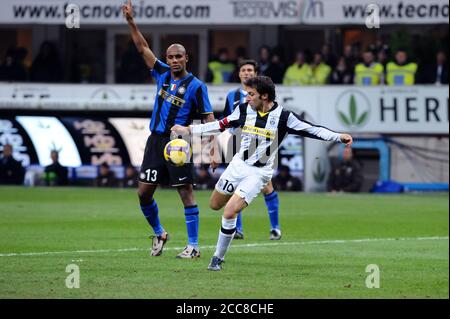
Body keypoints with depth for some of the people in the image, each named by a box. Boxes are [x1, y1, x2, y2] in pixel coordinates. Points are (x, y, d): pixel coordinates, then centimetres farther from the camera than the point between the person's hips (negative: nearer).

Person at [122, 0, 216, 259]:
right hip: (155, 140, 5)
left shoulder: (196, 86, -5)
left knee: (186, 192, -7)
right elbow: (143, 47, 12)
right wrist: (131, 21, 4)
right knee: (144, 193, 4)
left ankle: (193, 246, -5)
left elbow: (209, 119, -5)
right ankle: (159, 234, 26)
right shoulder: (162, 74, 8)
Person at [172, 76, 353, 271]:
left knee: (229, 212, -17)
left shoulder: (283, 116, -15)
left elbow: (312, 130, -14)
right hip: (238, 165, 5)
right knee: (215, 205, 15)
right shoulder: (245, 109, -3)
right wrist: (190, 130, 10)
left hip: (258, 173, -5)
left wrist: (339, 137, -25)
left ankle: (218, 258, -1)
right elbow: (221, 125, 10)